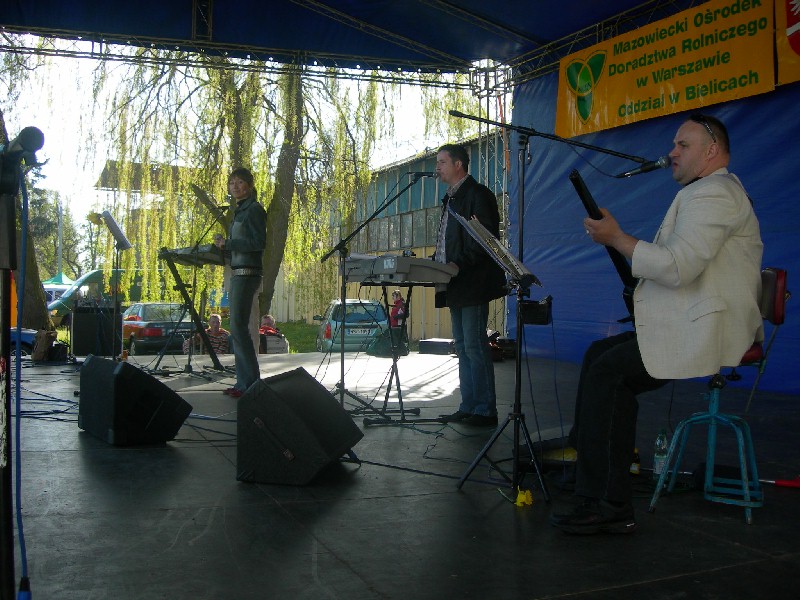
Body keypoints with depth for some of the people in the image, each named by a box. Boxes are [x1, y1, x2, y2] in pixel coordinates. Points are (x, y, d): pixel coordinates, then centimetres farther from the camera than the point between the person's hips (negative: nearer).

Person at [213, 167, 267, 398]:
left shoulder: (254, 210, -6)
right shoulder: (239, 212, 21)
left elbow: (258, 243, -16)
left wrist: (227, 243, -13)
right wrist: (224, 246, 4)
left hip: (247, 274, -10)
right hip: (237, 274, 10)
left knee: (238, 327, -13)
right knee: (238, 329, 10)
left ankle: (250, 383, -11)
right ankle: (244, 382, 14)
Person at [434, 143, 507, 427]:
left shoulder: (478, 194, -8)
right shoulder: (450, 199, 21)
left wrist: (459, 264, -23)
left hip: (472, 284, -10)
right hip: (456, 286, 10)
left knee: (475, 347, -9)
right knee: (463, 348, 11)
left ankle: (485, 411, -4)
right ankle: (467, 407, 16)